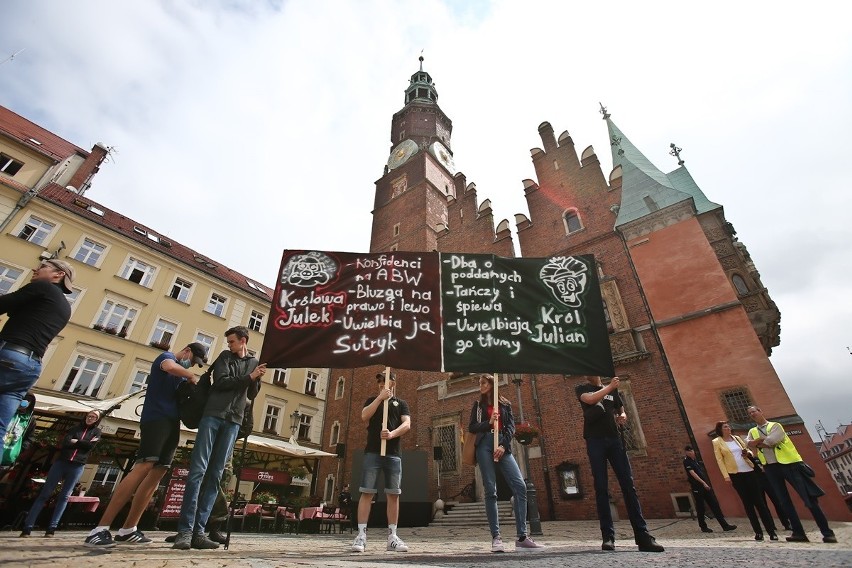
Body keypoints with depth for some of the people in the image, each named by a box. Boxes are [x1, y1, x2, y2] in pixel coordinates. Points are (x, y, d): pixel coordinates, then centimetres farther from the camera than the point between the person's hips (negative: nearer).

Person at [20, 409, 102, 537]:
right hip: (61, 462, 1)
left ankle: (51, 528, 2)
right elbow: (65, 442, -1)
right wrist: (82, 443, -8)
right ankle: (28, 527, 4)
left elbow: (90, 446, -6)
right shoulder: (75, 428, 14)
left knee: (64, 497, -1)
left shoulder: (96, 432, 9)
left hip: (77, 466, -1)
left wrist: (75, 441, -1)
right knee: (44, 494, -1)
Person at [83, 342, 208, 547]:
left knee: (158, 473, 1)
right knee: (144, 467, -19)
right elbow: (170, 367, -21)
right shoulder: (167, 357, 3)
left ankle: (128, 529, 5)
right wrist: (192, 376, -8)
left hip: (172, 423, 8)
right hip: (156, 418, -8)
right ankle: (100, 529, -18)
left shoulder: (182, 375, 26)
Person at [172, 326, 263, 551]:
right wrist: (249, 377, -10)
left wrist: (257, 380, -6)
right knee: (198, 470, -8)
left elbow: (252, 395, 13)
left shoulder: (254, 362, 15)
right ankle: (185, 530, -5)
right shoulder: (225, 356, 10)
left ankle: (198, 531, 3)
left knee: (215, 475, 0)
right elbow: (220, 382, -4)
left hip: (233, 422, 2)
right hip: (213, 415, -1)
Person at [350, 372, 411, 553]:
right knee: (367, 493, -3)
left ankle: (392, 536, 11)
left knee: (393, 494, 3)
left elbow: (407, 424, -2)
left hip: (393, 454, 1)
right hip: (372, 452, -1)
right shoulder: (372, 400, 14)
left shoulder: (401, 403, 13)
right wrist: (380, 398, -11)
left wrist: (392, 434, -21)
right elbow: (364, 417, -5)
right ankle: (361, 535, 3)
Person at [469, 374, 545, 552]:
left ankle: (522, 538, -7)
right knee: (491, 491, -7)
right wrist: (489, 423, -7)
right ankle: (496, 537, -2)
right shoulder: (478, 404, 17)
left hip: (502, 446, 1)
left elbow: (511, 427, 5)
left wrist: (503, 445, -10)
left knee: (520, 486, -11)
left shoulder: (505, 404, 16)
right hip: (485, 446, -1)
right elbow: (471, 428, 9)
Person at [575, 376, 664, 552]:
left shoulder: (612, 390, 19)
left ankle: (642, 535, -2)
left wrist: (622, 417, 2)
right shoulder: (582, 388, 7)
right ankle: (608, 536, 0)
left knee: (628, 485, -4)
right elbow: (590, 399, -15)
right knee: (601, 488, -4)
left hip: (614, 439, 3)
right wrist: (610, 386, -4)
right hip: (595, 440, -3)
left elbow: (621, 410, 26)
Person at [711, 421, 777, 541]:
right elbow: (719, 460, -4)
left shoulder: (737, 438, 12)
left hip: (749, 471, 3)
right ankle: (758, 532, 8)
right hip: (735, 474, -3)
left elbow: (748, 450, 17)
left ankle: (772, 531, 6)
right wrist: (726, 475, -11)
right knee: (747, 502, 1)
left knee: (759, 501, 1)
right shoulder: (717, 442, 0)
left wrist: (748, 453, -6)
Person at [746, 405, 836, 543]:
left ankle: (827, 532, 4)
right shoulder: (752, 432, 15)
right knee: (784, 501, 4)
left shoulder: (775, 425, 2)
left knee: (809, 497, -5)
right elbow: (750, 444, -2)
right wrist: (763, 440, -13)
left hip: (789, 462, -4)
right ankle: (798, 533, 10)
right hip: (770, 467, 4)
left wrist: (758, 442, -1)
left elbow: (770, 441, -14)